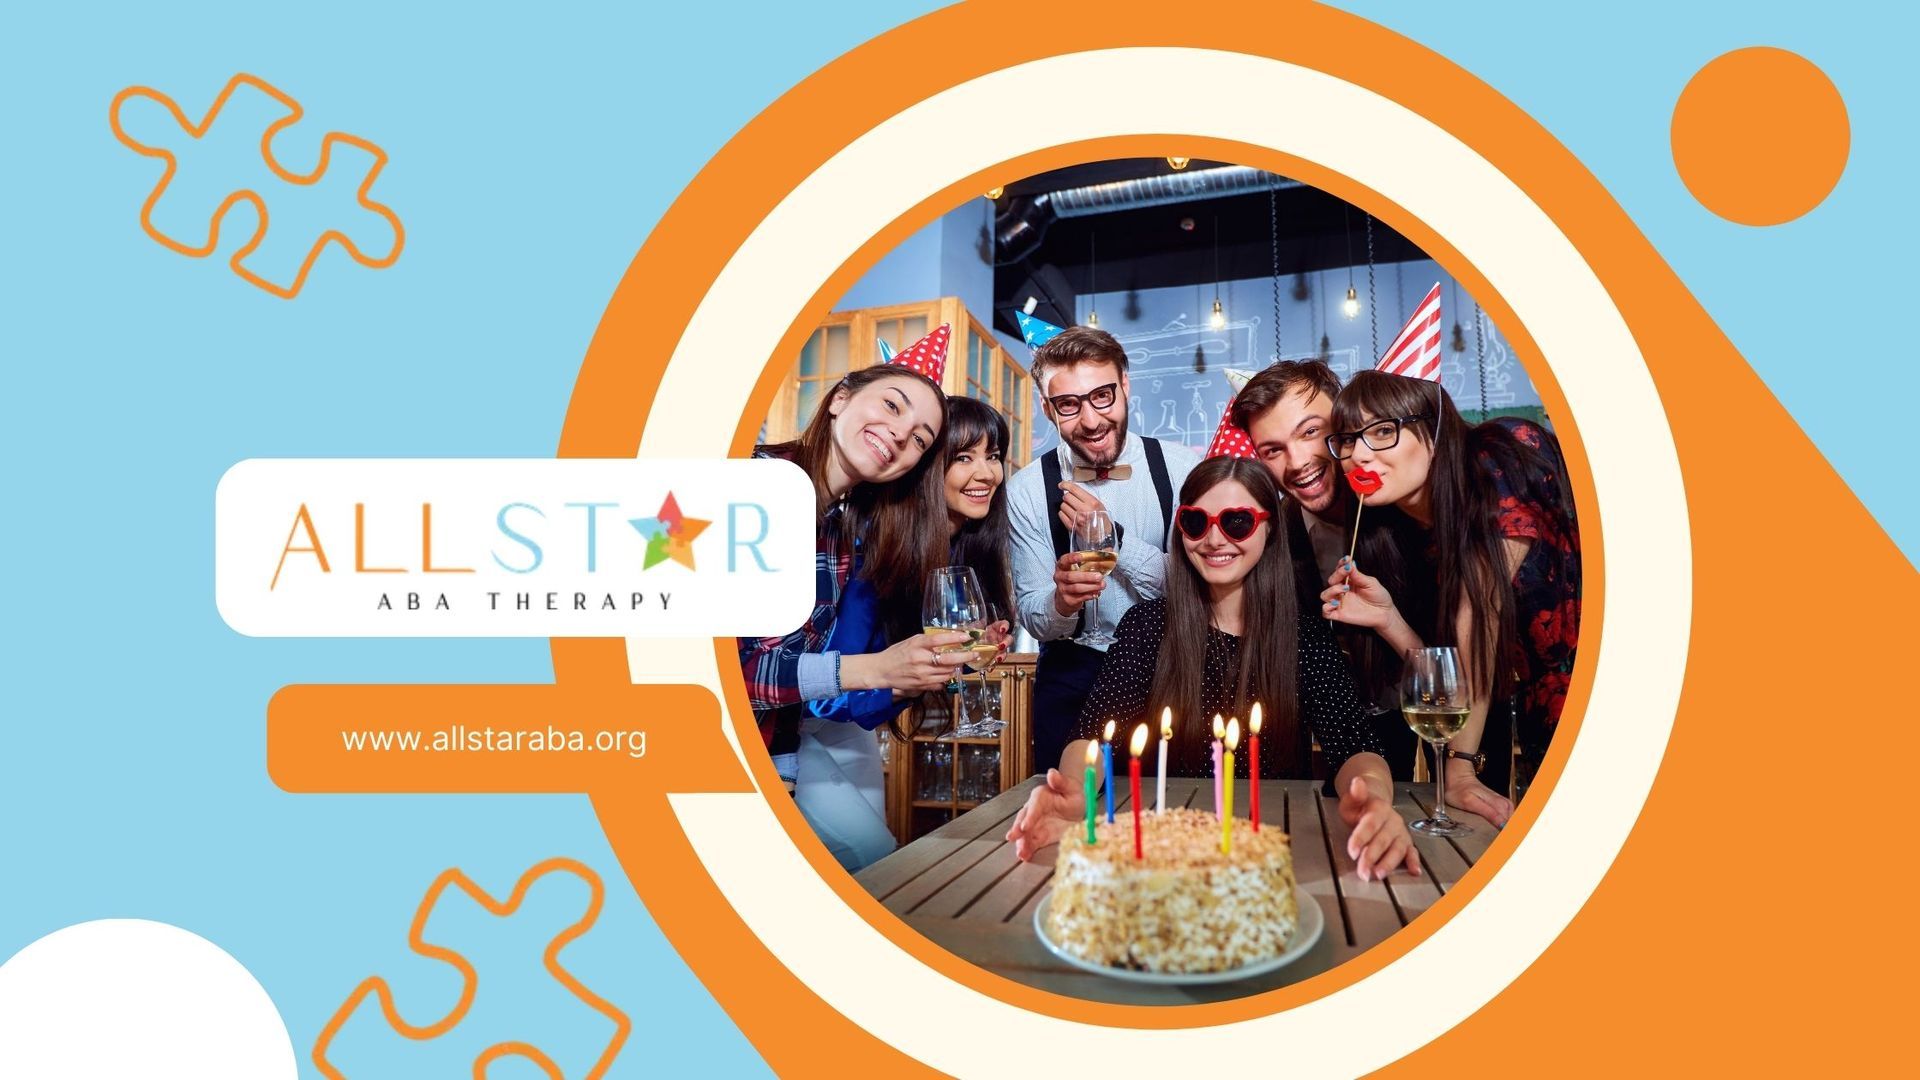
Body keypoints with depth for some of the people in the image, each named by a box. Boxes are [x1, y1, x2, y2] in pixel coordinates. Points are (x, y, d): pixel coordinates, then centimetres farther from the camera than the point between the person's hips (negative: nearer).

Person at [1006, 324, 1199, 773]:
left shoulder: (1180, 468, -9)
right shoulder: (1028, 489, -6)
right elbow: (1031, 614, -7)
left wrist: (1112, 535, -22)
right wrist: (1062, 602, -30)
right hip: (1072, 673, 1)